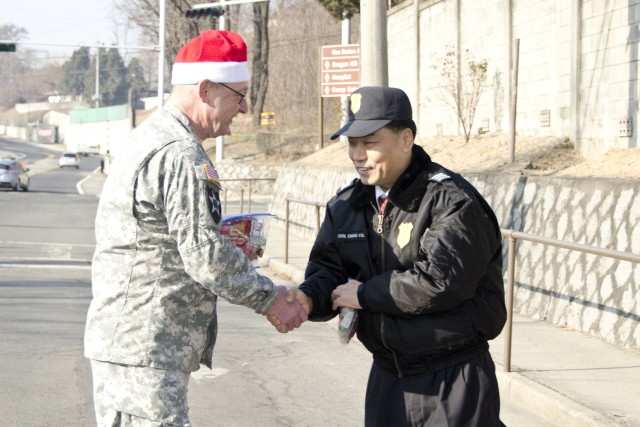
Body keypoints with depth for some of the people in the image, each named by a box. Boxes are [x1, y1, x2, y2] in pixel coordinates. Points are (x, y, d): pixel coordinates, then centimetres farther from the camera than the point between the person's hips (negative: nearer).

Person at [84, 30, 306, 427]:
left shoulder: (150, 138, 17)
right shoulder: (180, 156, -18)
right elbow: (206, 259, -20)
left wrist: (224, 240, 10)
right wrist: (270, 299, -8)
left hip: (120, 338, 11)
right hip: (145, 348, -11)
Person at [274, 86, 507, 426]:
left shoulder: (452, 200, -16)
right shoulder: (345, 205, 7)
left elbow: (440, 280, -26)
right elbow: (328, 271, 6)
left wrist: (365, 294, -17)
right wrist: (308, 298, -18)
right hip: (387, 378, 6)